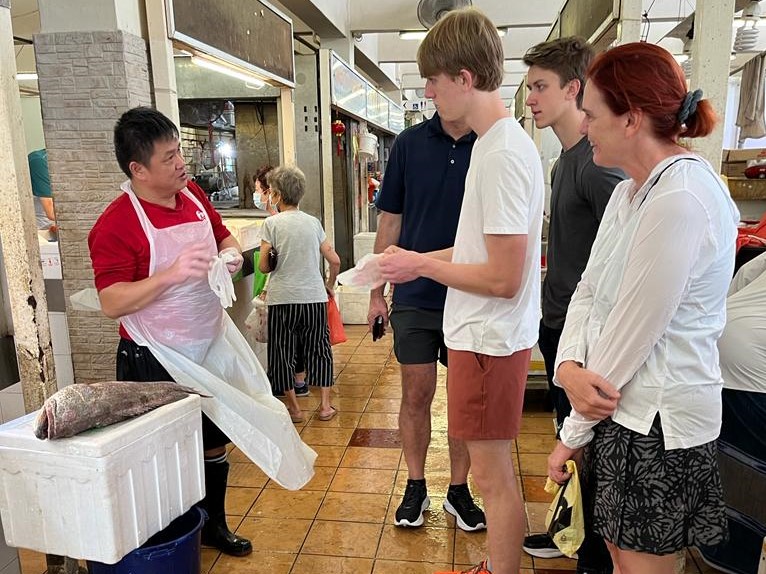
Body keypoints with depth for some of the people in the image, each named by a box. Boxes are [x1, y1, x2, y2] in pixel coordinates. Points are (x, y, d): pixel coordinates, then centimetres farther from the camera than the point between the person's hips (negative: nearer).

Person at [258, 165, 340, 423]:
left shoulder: (272, 223, -4)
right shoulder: (313, 222, 6)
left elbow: (264, 266, -7)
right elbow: (334, 261, 5)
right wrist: (329, 285, 21)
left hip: (282, 298, -3)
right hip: (315, 296, 3)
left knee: (283, 353, 10)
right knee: (319, 349, 13)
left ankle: (294, 407, 17)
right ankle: (325, 405, 16)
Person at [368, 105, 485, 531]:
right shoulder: (409, 143, 1)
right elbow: (390, 221, 5)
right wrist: (377, 292, 4)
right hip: (415, 298, 1)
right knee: (416, 395, 9)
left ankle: (458, 490, 30)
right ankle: (415, 486, 29)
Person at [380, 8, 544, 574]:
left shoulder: (503, 154, -22)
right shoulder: (497, 142, 10)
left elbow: (503, 279, -23)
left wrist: (421, 265, -12)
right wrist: (420, 259, 11)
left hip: (490, 340, -10)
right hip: (485, 333, 10)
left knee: (493, 474, 7)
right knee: (494, 468, 22)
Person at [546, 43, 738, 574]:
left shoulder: (681, 201, -23)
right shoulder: (630, 191, 7)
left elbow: (632, 332, -22)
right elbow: (589, 289, 4)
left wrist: (574, 434, -12)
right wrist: (569, 365, -14)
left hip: (658, 423, -8)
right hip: (620, 404, 8)